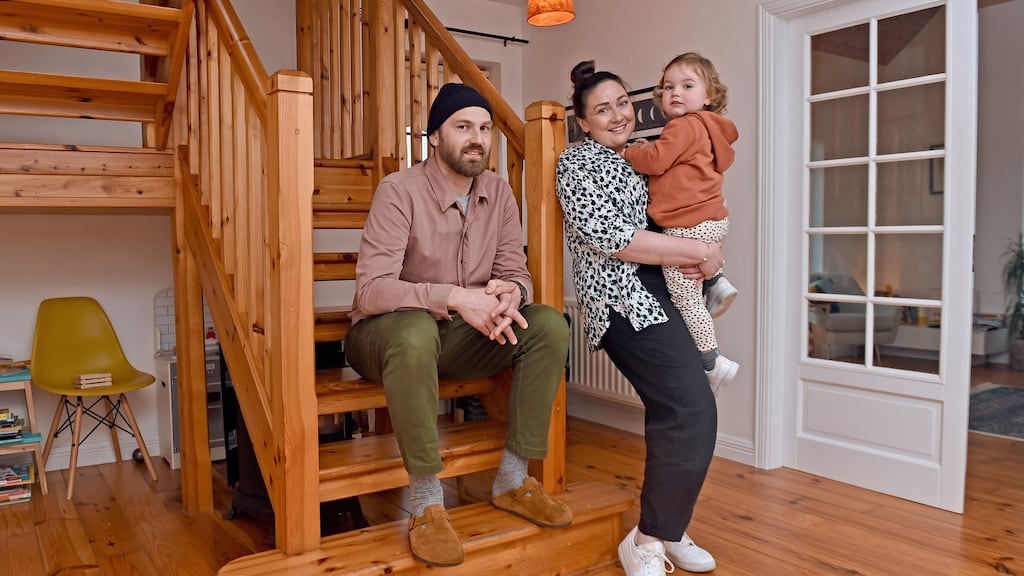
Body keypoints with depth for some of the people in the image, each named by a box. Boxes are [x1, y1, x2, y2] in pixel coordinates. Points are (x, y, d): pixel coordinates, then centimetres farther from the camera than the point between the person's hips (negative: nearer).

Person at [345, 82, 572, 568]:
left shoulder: (498, 192, 1)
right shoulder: (399, 191, -17)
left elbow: (515, 272, 0)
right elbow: (371, 289, -25)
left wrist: (510, 293, -25)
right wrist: (454, 296, -36)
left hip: (458, 335, 6)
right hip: (387, 334, -5)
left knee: (549, 324, -15)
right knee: (416, 330, -40)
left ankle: (512, 481, -5)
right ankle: (426, 504, -24)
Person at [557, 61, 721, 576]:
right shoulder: (579, 162, -3)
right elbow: (610, 237, -16)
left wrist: (705, 256, 6)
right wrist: (700, 252, -14)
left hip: (664, 294, 9)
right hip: (626, 297, -8)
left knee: (675, 416, 8)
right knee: (693, 412, -17)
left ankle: (667, 529, 22)